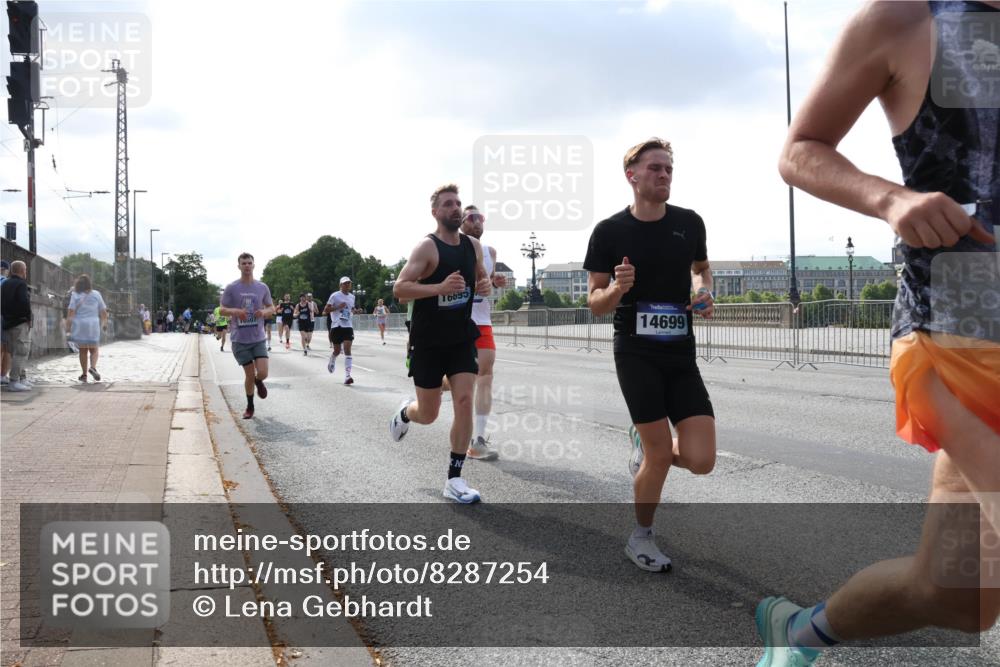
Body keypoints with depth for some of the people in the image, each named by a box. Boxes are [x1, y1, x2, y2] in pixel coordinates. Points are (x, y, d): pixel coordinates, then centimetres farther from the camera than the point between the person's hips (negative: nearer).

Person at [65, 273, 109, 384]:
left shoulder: (75, 295, -2)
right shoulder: (96, 294, 3)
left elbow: (70, 313, -9)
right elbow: (103, 312, 7)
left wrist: (68, 329, -6)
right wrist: (104, 323, 23)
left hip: (79, 325, 0)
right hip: (93, 326, 0)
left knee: (83, 350, 10)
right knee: (94, 349, 8)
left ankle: (84, 374, 12)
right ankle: (93, 367, -19)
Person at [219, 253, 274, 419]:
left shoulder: (262, 287, 3)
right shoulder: (231, 288, -2)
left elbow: (271, 308, 11)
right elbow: (221, 310, 1)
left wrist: (264, 312, -12)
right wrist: (235, 311, -20)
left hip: (258, 338, 1)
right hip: (240, 339, -1)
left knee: (262, 373, -12)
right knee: (249, 375, 1)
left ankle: (258, 382, 27)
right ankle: (250, 407, 23)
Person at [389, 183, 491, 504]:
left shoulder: (474, 246, 5)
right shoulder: (427, 247, -13)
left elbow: (481, 276, 22)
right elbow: (399, 288, -20)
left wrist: (485, 285, -3)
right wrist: (440, 287, -32)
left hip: (462, 338, 4)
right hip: (428, 341, -4)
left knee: (464, 400, -11)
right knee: (428, 414, 5)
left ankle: (454, 480, -1)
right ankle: (404, 412, 44)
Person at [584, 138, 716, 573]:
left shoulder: (689, 222, 4)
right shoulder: (609, 231, -5)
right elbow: (595, 304, -1)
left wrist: (704, 291, 1)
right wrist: (616, 290, -22)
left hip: (681, 356, 4)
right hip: (636, 354, -4)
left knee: (701, 460, -5)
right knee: (660, 455, -5)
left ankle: (644, 444, 29)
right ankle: (641, 538, 22)